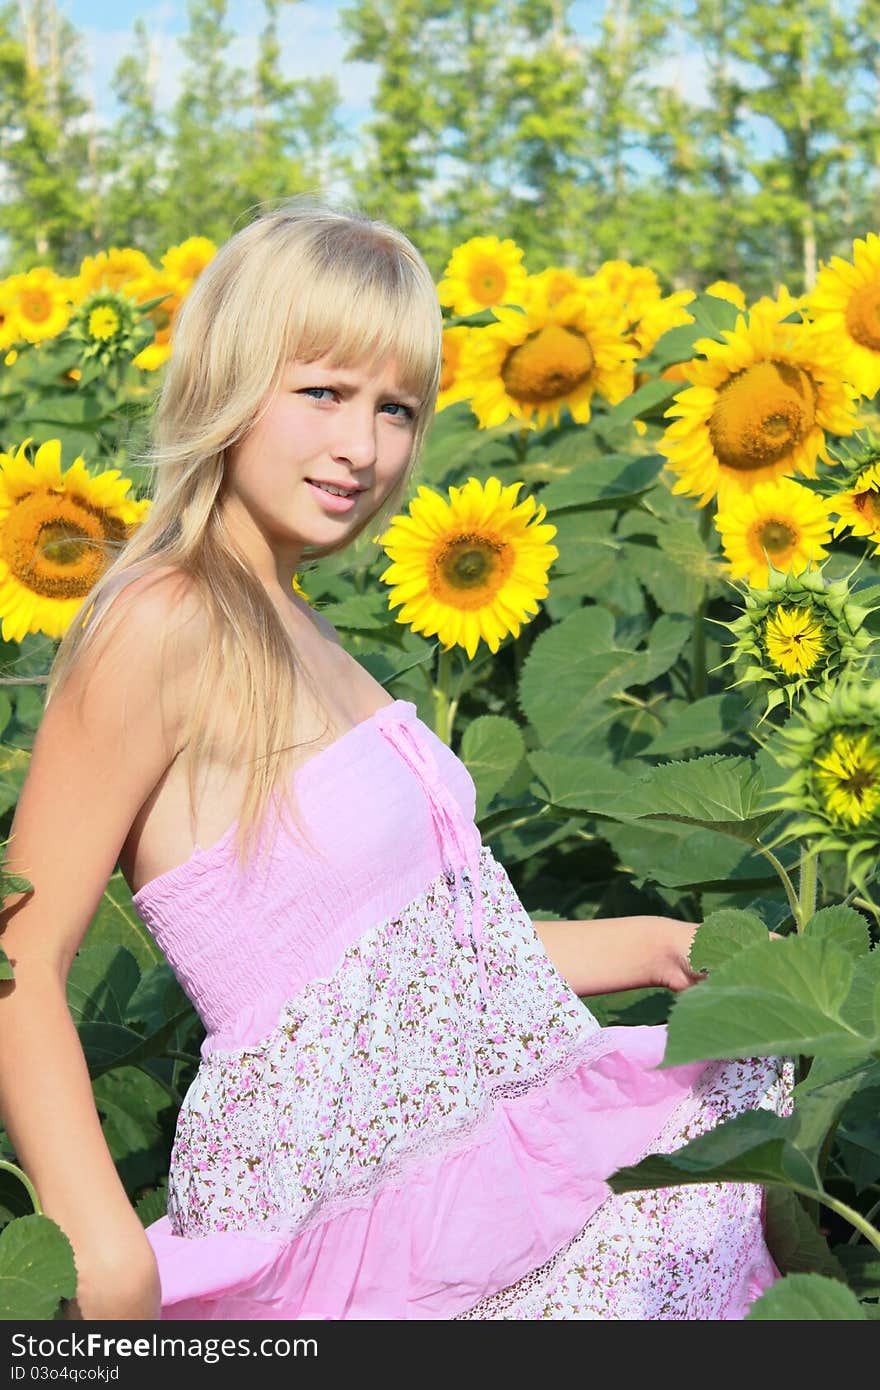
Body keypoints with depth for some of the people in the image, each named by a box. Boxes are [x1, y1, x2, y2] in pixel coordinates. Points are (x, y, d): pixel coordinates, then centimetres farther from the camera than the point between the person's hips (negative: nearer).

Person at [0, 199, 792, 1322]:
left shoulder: (293, 631, 10)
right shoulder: (159, 622, -16)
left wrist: (651, 949, 16)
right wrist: (106, 1259, -25)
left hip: (470, 1133, 9)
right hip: (330, 1212, -9)